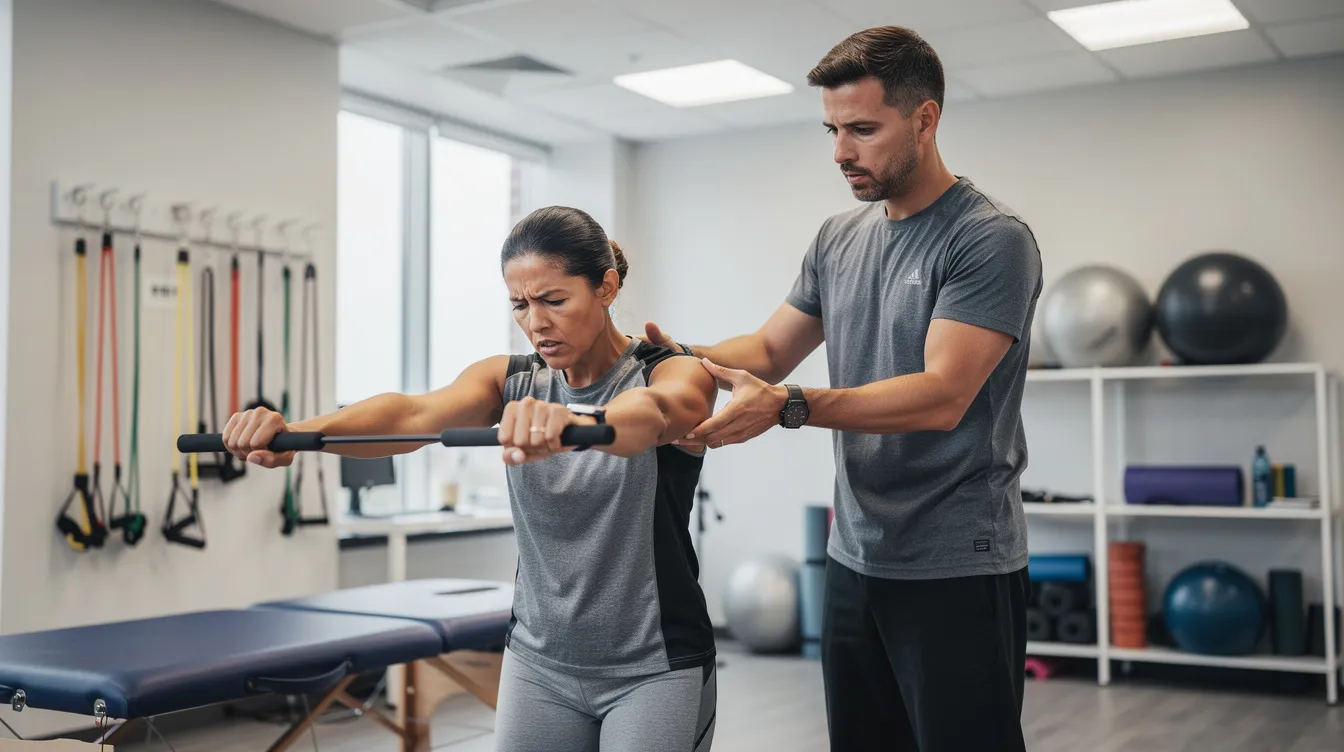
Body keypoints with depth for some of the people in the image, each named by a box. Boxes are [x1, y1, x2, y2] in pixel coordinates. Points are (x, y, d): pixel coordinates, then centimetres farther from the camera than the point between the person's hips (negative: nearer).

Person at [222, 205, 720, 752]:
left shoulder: (677, 375, -11)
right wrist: (294, 432, -39)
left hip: (654, 670, -4)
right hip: (539, 662, 4)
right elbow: (415, 414, -20)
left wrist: (575, 421, -59)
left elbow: (652, 414, -36)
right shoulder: (509, 380, 1)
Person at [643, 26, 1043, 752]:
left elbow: (942, 395, -23)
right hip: (854, 560, 7)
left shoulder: (991, 240, -13)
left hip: (956, 569, -7)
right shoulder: (838, 239, 10)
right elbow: (771, 348, 15)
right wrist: (687, 358, -6)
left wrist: (788, 407, -32)